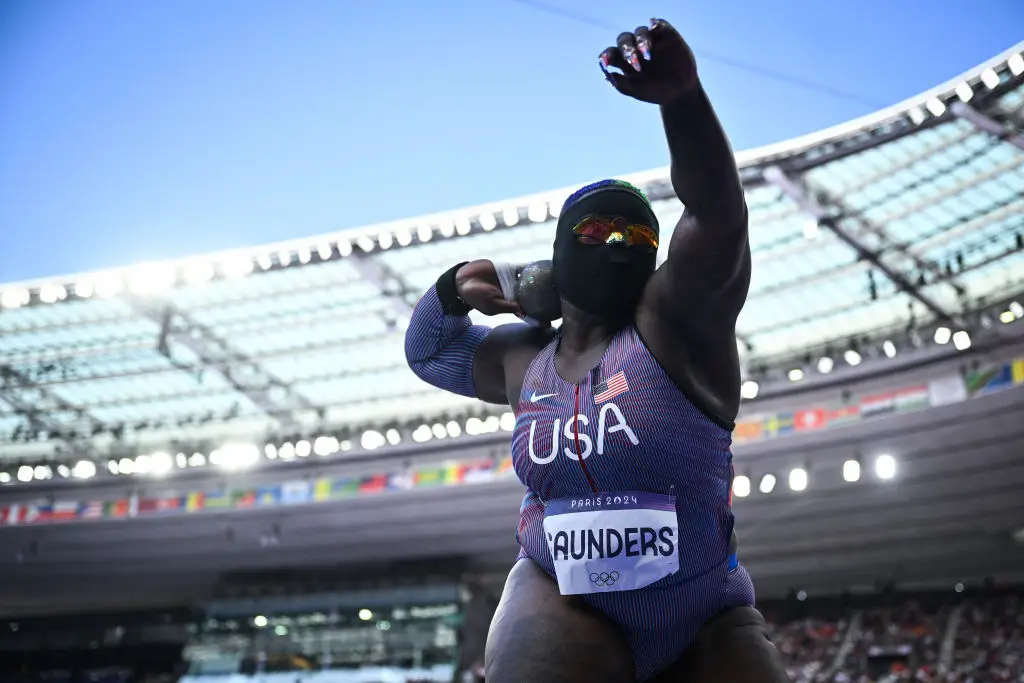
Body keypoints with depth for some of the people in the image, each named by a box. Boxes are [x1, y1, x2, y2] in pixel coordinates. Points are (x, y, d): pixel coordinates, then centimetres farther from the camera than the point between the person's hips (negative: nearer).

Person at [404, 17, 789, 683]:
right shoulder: (523, 358, 8)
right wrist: (453, 289, 5)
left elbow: (719, 218, -26)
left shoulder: (675, 319, -7)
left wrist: (682, 95, -43)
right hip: (561, 602, 2)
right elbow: (428, 351, 26)